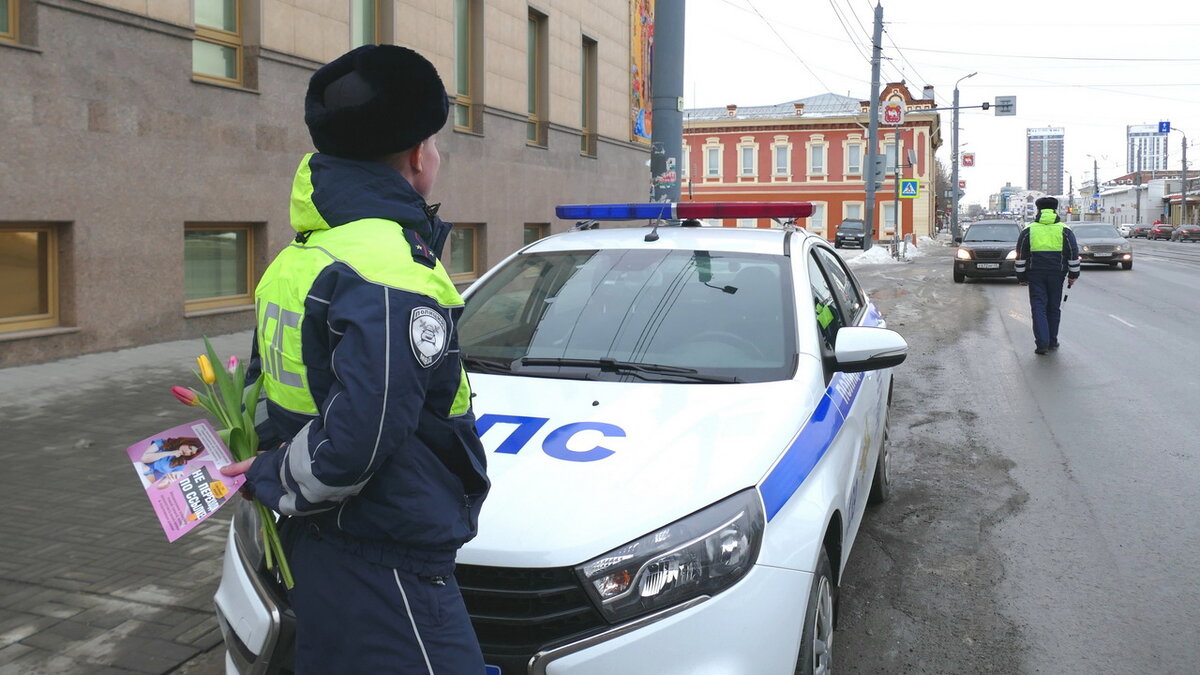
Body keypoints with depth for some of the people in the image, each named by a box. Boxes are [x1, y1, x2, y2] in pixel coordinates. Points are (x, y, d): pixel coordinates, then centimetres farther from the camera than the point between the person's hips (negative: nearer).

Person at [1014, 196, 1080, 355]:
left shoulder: (1028, 230, 2)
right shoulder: (1064, 230, 4)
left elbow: (1020, 256, 3)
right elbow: (1074, 254, 3)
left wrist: (1021, 276, 9)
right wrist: (1073, 275, 9)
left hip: (1035, 275, -1)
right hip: (1057, 274, 1)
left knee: (1038, 307, -1)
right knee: (1053, 308, 11)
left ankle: (1042, 342, -13)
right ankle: (1053, 342, 18)